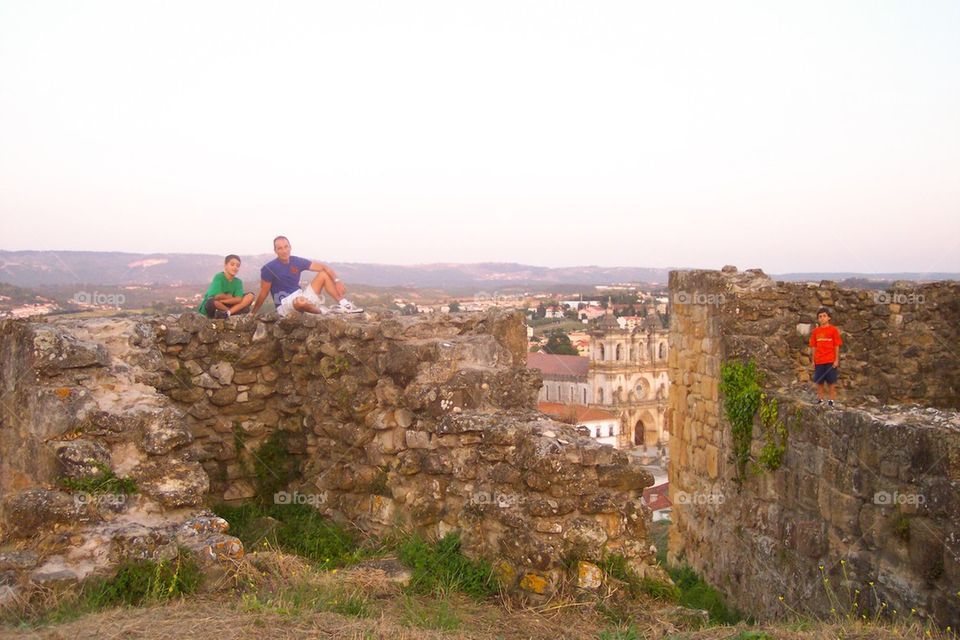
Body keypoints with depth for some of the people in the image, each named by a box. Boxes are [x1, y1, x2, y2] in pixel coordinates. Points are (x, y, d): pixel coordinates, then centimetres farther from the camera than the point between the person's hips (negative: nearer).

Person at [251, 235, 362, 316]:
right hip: (284, 304, -6)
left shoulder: (297, 261, 0)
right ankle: (322, 311, -11)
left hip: (300, 296, 6)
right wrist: (253, 314, -5)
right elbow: (263, 293, -6)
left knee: (324, 274, -4)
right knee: (300, 301, -42)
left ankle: (343, 304, -14)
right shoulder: (269, 269, -13)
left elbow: (323, 267, -2)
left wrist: (337, 281, -17)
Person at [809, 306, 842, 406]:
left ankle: (832, 400, 8)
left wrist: (836, 360, -6)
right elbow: (813, 347, 10)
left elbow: (837, 346, -2)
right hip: (818, 361, 3)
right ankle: (820, 399, 15)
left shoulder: (833, 330, -2)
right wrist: (813, 361, 7)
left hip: (830, 361, -3)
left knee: (831, 381, 1)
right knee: (819, 381, 6)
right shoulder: (815, 331, 7)